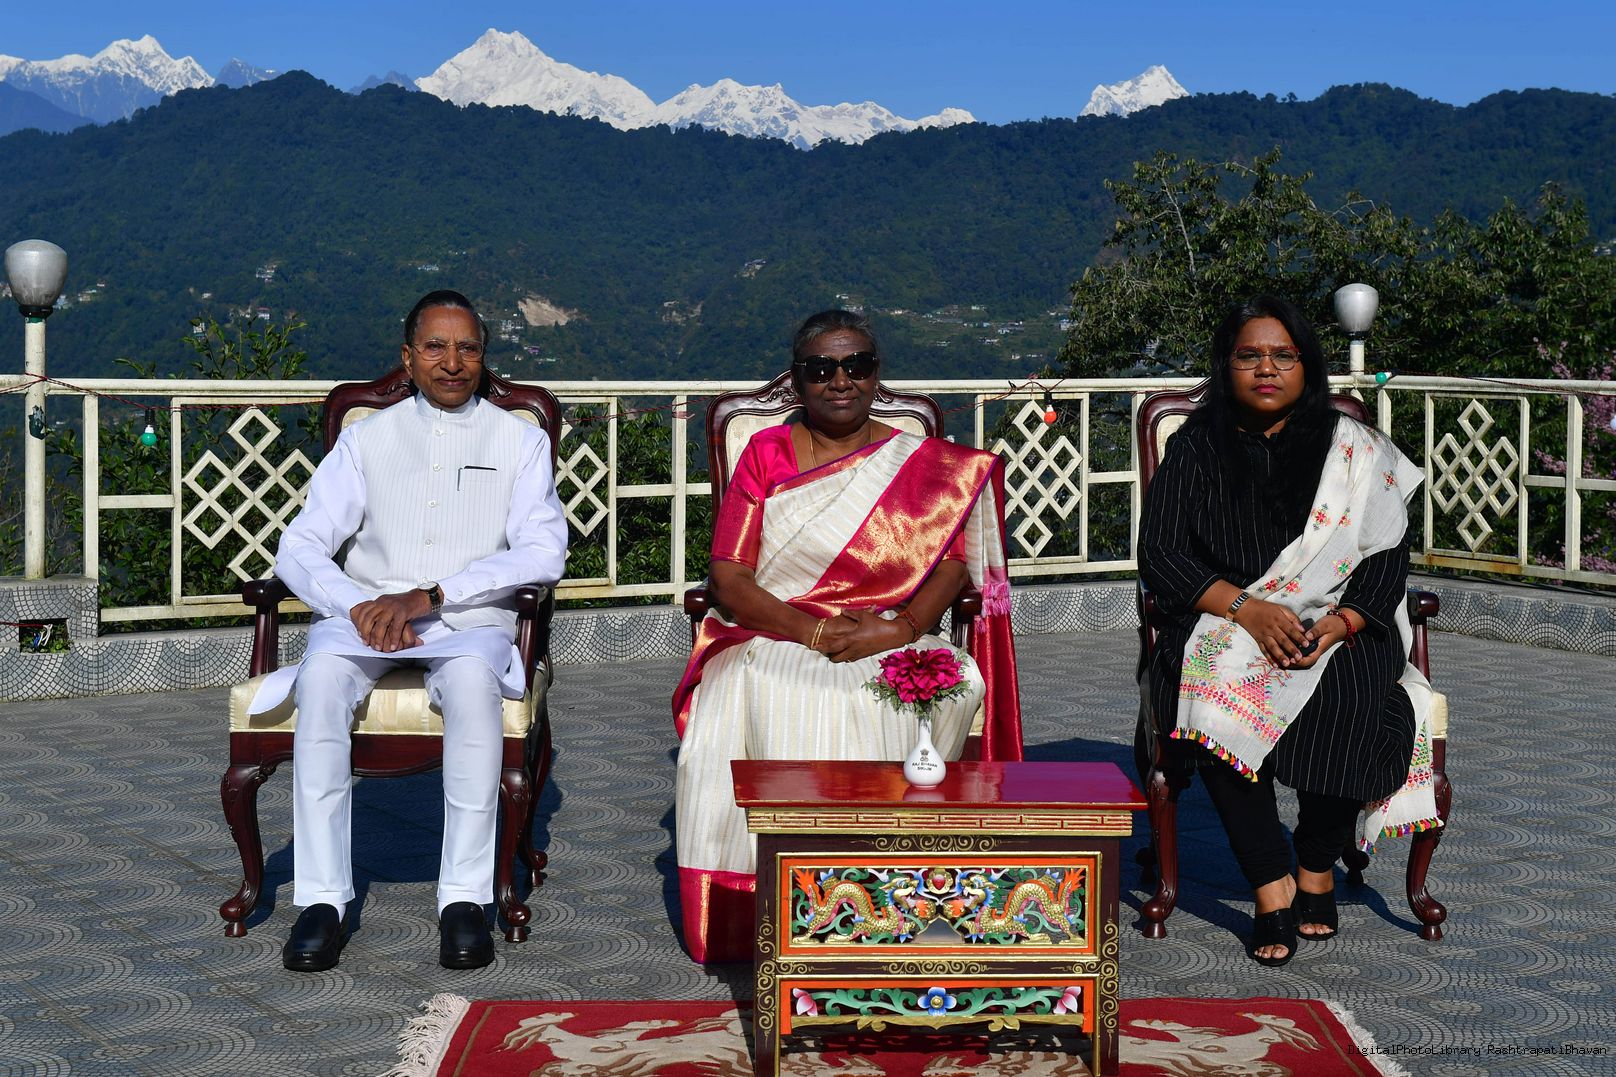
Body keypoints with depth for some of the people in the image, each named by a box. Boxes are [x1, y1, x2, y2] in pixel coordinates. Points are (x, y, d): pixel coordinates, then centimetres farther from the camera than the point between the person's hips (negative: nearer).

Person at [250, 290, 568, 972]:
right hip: (362, 614, 2)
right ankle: (323, 898, -30)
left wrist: (431, 595, -14)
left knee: (471, 678, -37)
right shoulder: (367, 438, 13)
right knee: (323, 676, -33)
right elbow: (299, 548, 5)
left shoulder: (520, 441, 10)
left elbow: (544, 554, -3)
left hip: (469, 617, -1)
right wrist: (358, 607, -17)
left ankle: (464, 899, -32)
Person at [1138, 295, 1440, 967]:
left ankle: (1318, 867, -9)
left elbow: (1387, 557, 3)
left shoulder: (1354, 450, 9)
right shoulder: (1196, 448, 8)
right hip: (1223, 625, 0)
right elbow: (1158, 553, -2)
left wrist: (1341, 623, -18)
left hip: (1337, 629, 0)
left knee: (1350, 695, -33)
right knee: (1218, 696, -34)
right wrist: (1247, 608, -18)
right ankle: (1272, 887, -24)